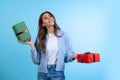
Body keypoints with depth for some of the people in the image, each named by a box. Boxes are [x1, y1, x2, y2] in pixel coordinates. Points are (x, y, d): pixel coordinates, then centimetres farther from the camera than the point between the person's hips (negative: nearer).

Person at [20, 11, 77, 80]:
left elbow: (67, 56, 1)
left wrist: (74, 56, -18)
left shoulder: (64, 35, -2)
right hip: (42, 73, 1)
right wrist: (31, 44, -11)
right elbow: (36, 60, -3)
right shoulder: (40, 38, 1)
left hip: (57, 73, -1)